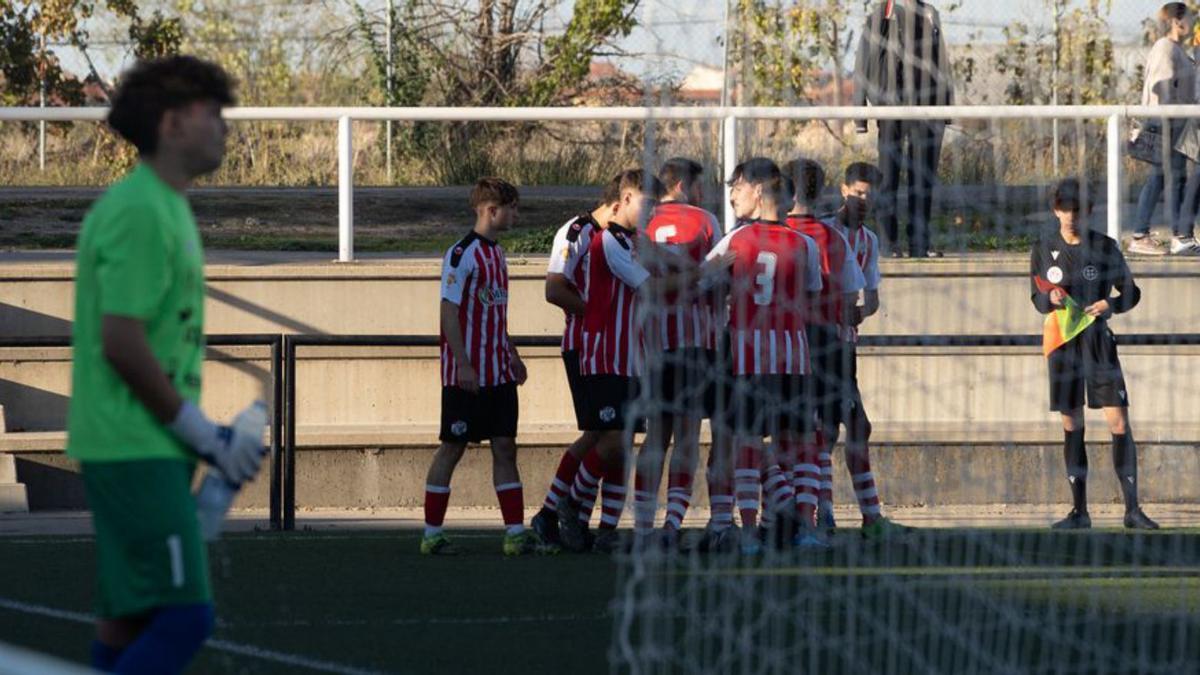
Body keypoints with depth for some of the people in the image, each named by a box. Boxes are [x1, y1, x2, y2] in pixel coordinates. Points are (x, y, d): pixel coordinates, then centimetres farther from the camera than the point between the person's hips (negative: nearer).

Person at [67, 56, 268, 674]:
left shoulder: (165, 205, 16)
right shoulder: (141, 211, -16)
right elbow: (122, 344, -21)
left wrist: (206, 434, 14)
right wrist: (205, 436, -14)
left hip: (147, 453, 10)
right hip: (136, 453, -10)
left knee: (127, 622, 11)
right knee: (183, 618, -14)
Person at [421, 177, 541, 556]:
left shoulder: (496, 253, 14)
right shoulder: (462, 254, -13)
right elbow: (449, 311, -17)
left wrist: (511, 354, 22)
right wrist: (463, 364, -21)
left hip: (497, 373, 8)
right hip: (465, 374, -8)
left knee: (505, 446, 4)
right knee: (452, 447, -2)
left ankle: (515, 534, 3)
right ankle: (432, 535, 6)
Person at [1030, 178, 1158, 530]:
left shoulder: (1105, 248, -1)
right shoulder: (1044, 250, 4)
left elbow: (1131, 292, 6)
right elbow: (1036, 297, 12)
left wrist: (1110, 305, -15)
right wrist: (1050, 299, -11)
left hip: (1099, 341, -2)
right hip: (1063, 342, 2)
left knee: (1119, 423, -8)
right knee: (1072, 428, 4)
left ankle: (1132, 508, -6)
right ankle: (1079, 511, 9)